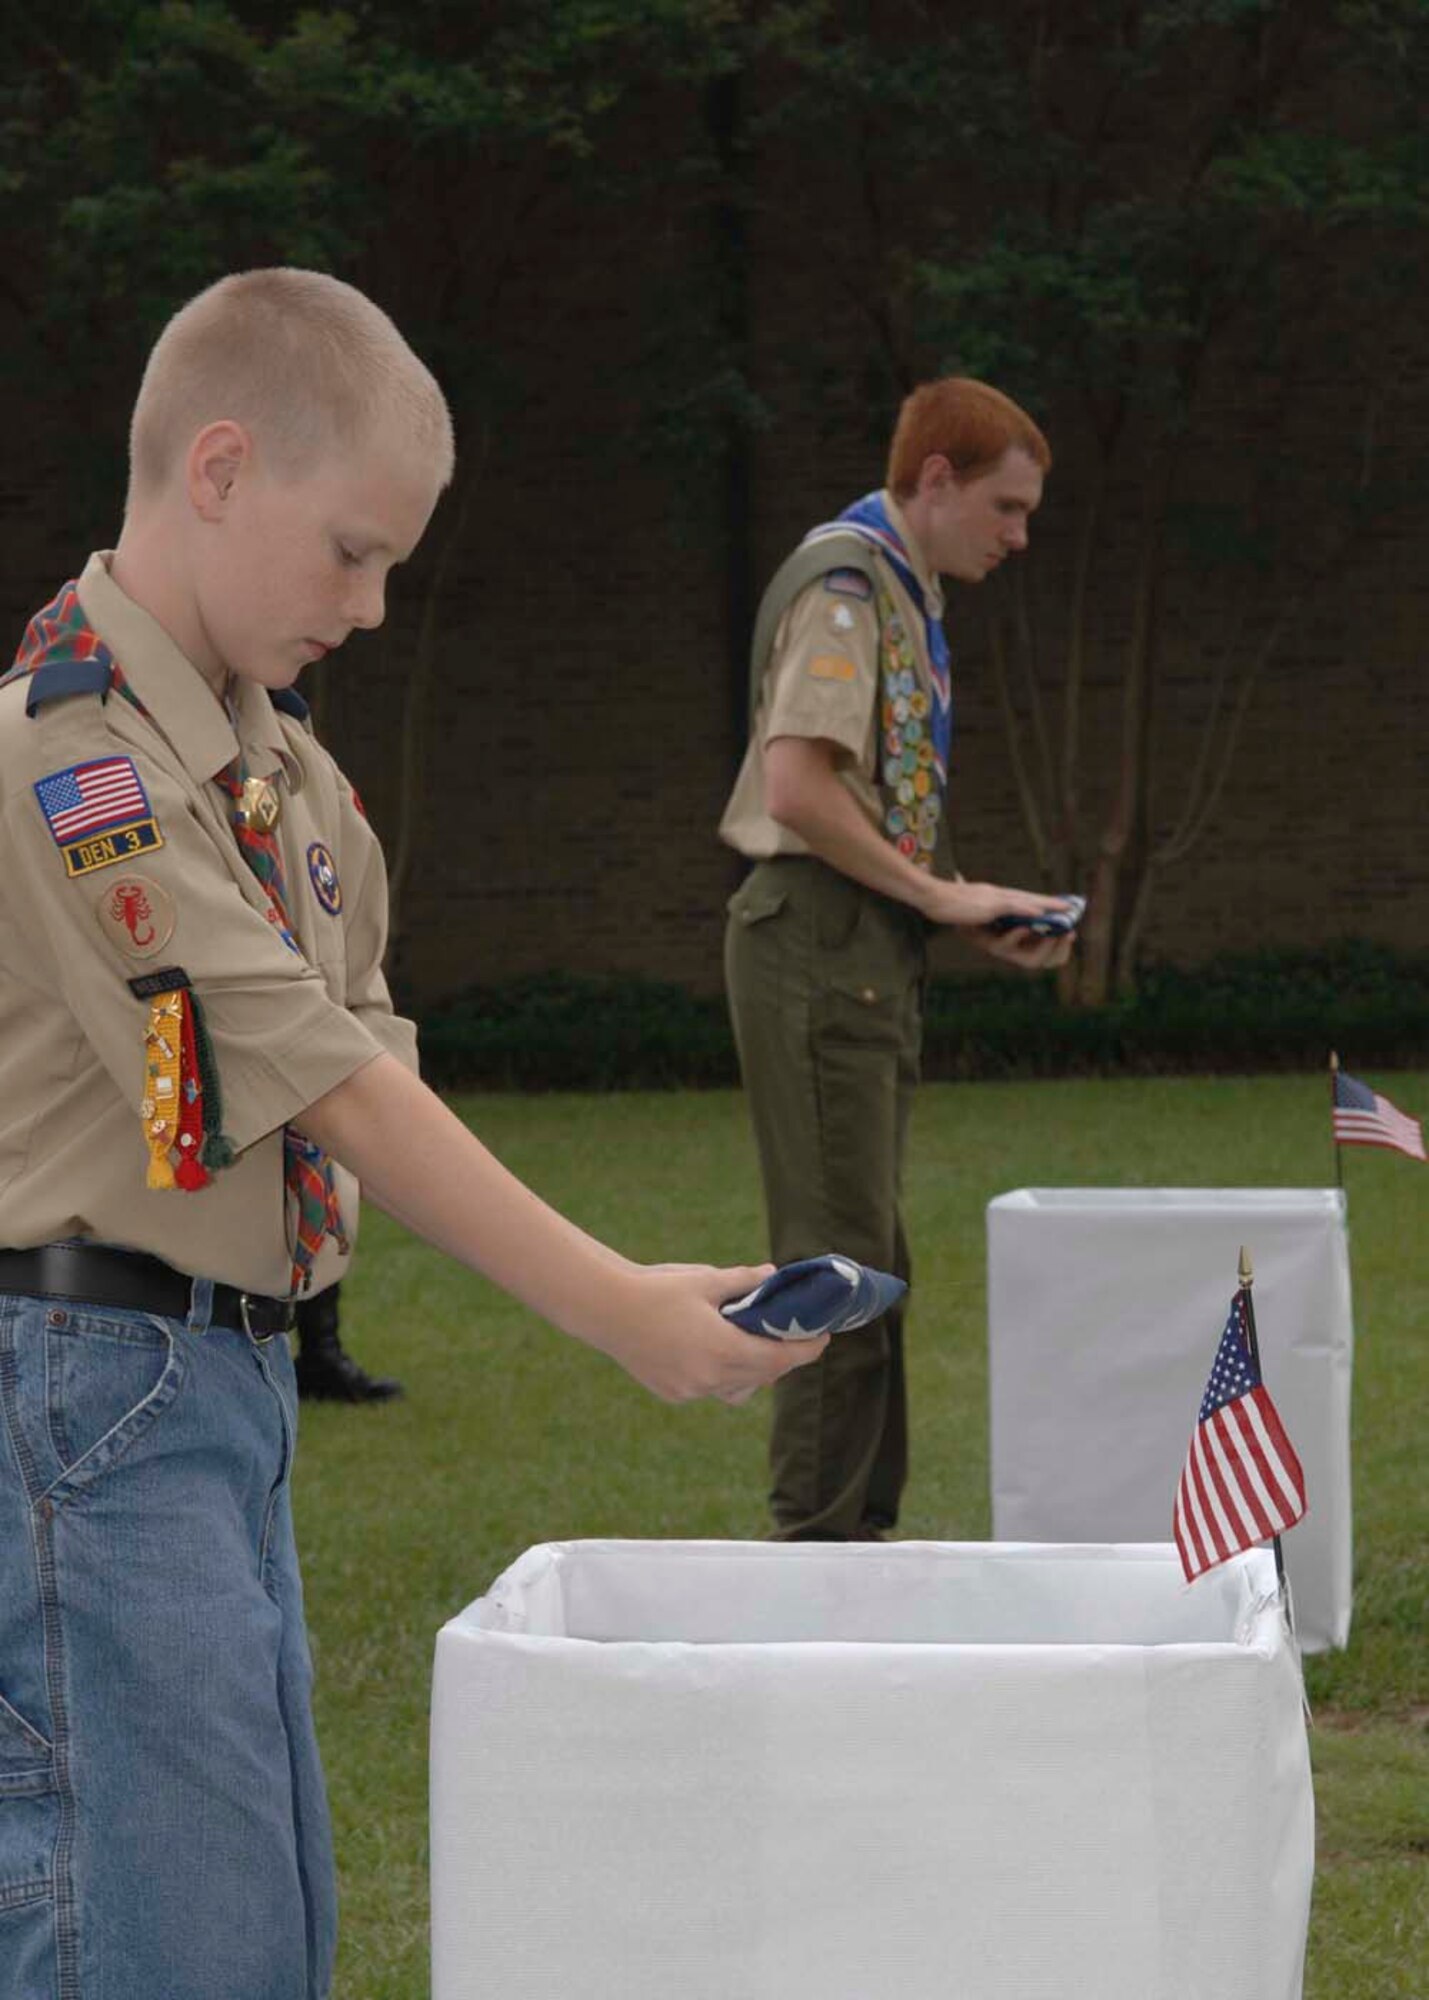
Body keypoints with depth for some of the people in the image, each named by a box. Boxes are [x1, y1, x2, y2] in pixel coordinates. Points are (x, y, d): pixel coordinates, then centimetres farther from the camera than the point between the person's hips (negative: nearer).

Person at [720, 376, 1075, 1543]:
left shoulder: (902, 592, 20)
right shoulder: (846, 582, -12)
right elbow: (796, 791, -22)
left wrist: (972, 916, 11)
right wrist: (943, 896, -15)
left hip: (868, 953, 10)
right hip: (821, 947, -10)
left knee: (864, 1258, 13)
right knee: (839, 1253, -8)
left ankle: (858, 1526, 19)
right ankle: (819, 1534, -4)